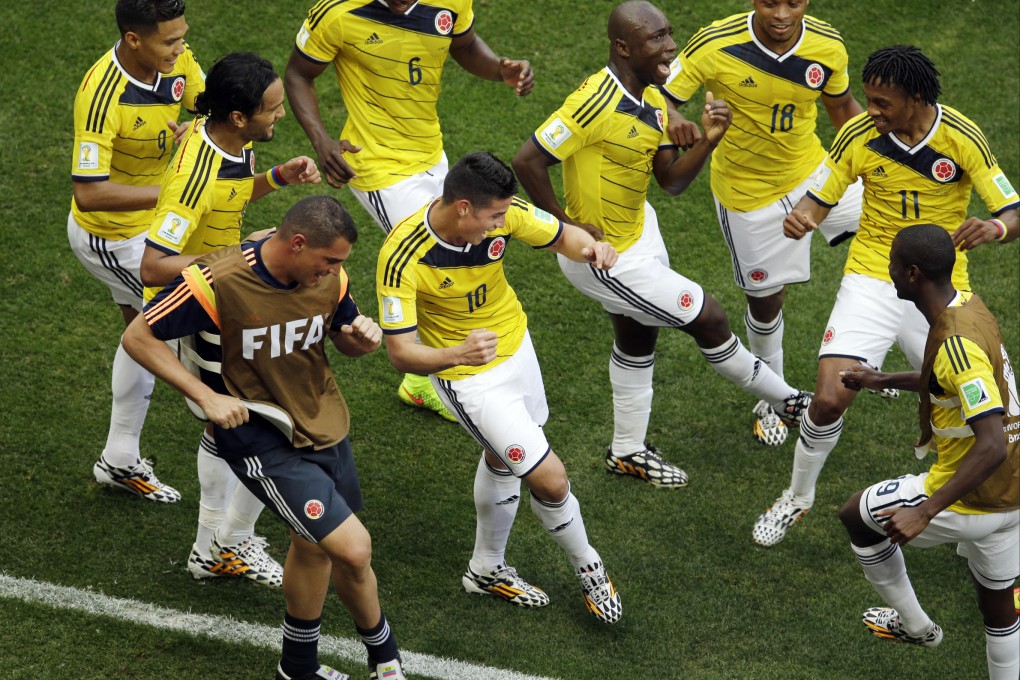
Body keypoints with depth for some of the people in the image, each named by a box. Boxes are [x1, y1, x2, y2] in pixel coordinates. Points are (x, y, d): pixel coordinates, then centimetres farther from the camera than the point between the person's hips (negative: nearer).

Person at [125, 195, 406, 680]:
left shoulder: (329, 277, -8)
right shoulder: (218, 281, -25)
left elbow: (345, 340, 11)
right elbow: (138, 337, -16)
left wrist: (363, 338, -14)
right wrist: (206, 396, -23)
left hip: (325, 426, 7)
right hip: (261, 441, -7)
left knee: (313, 545, 22)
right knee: (353, 548, -14)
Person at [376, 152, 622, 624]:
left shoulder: (502, 213, -21)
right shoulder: (402, 256, -34)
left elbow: (563, 236, -4)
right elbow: (400, 352, -32)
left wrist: (590, 248, -28)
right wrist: (457, 353, -52)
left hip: (516, 349, 7)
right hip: (470, 379, -7)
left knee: (502, 459, 26)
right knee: (550, 478, -7)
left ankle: (487, 569, 50)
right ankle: (587, 568, 23)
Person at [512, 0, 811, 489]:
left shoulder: (653, 100, -2)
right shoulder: (597, 101, -31)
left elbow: (672, 181, 0)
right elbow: (528, 162, -31)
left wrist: (708, 140, -17)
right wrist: (567, 228, -23)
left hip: (638, 228, 9)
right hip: (604, 256, -9)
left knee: (637, 339, 23)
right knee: (707, 318, 3)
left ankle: (627, 451, 41)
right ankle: (785, 400, 24)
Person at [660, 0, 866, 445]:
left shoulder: (828, 47, -14)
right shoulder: (715, 46, -25)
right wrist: (674, 121, -42)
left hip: (811, 170, 3)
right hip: (747, 194, -3)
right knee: (766, 297, 9)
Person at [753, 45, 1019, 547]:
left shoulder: (962, 138, -13)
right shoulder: (858, 135, -10)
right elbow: (819, 199, 2)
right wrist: (801, 218, -23)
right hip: (872, 279, 0)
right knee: (829, 398, -15)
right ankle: (798, 497, 13)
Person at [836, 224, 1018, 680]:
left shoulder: (956, 343, -28)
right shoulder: (968, 305, 1)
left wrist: (924, 513, -35)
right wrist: (882, 381, 26)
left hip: (971, 499, -8)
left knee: (855, 514, 14)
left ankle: (913, 624, 29)